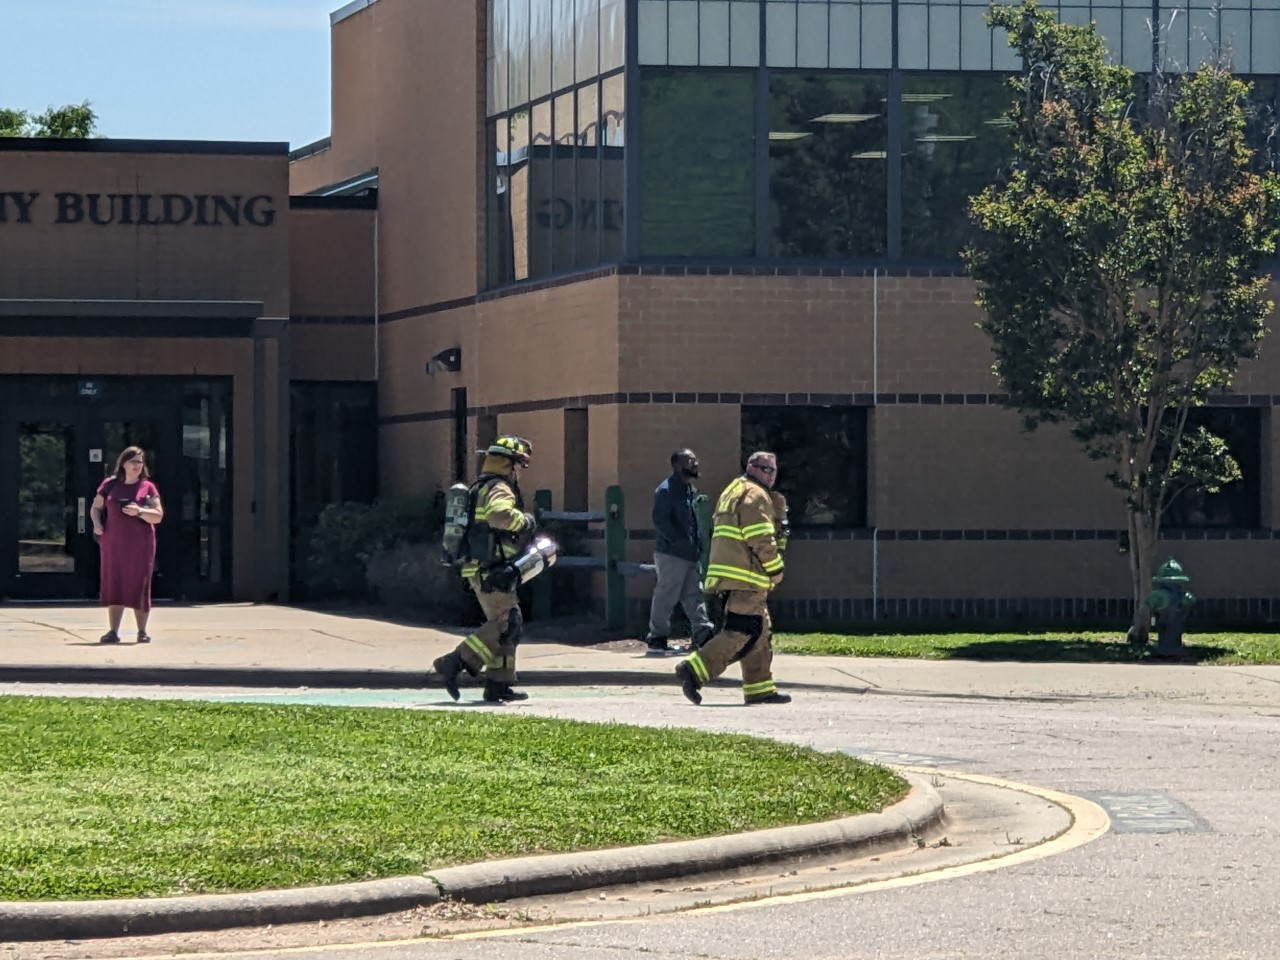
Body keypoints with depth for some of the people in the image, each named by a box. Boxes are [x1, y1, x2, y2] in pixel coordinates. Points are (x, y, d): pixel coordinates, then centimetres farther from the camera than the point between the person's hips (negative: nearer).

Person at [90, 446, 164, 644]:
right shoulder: (110, 485, 8)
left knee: (139, 585, 0)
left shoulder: (148, 487, 4)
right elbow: (95, 507, 17)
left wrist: (139, 512, -17)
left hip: (140, 544, -1)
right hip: (113, 543, 1)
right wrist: (96, 523, -2)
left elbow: (158, 516, 0)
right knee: (113, 585, -1)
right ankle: (113, 631, 0)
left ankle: (142, 631, 7)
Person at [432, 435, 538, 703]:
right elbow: (500, 514, -34)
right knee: (507, 624, -15)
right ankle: (453, 664, -19)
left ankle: (498, 685, 11)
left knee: (507, 625, 12)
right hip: (492, 573, -11)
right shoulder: (499, 490, -12)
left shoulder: (482, 488, 22)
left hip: (482, 570, 11)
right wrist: (525, 521, -17)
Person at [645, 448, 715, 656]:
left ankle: (703, 635, 10)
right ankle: (657, 640, 1)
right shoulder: (666, 490, -12)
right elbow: (660, 521, -20)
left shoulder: (690, 491, 17)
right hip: (671, 554, -9)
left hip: (689, 555, 9)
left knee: (693, 595, 9)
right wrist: (680, 542, -21)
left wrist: (698, 544, 11)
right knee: (666, 596, -4)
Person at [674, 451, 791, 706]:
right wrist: (775, 568, -7)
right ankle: (693, 671, -19)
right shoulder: (755, 496, -8)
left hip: (729, 576, 11)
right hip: (746, 578, -11)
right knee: (740, 633, -13)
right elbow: (761, 538, -16)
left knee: (759, 634, 14)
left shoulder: (732, 493, 24)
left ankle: (760, 688, 15)